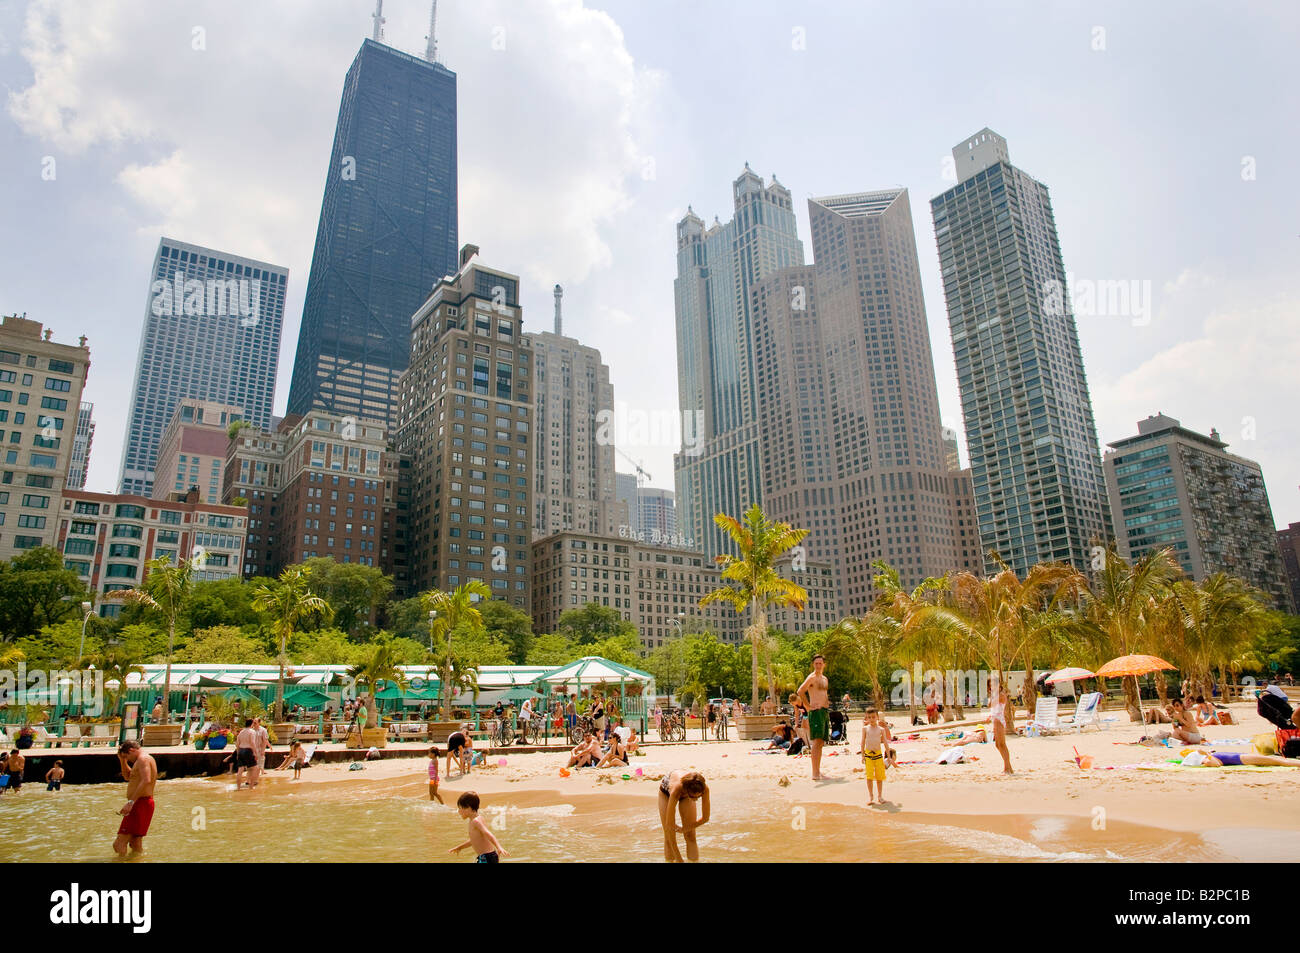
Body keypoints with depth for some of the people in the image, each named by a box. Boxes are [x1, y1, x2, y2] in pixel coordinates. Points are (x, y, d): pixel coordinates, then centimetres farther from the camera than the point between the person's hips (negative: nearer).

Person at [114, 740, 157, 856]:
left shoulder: (143, 759, -12)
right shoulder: (147, 759, 21)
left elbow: (146, 781, -28)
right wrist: (122, 760, 20)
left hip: (140, 804, -11)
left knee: (119, 844, -11)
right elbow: (127, 777, 32)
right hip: (145, 803, 11)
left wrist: (131, 802, -30)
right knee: (135, 845, 17)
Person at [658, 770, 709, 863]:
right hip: (666, 790, -2)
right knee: (668, 838, -6)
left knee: (690, 837, -5)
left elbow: (705, 818, -23)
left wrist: (684, 829, -16)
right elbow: (669, 825, -41)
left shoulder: (704, 788, -38)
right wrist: (678, 857, -38)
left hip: (685, 794, 2)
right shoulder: (676, 789, -45)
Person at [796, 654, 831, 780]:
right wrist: (808, 706, -17)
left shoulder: (825, 679, 20)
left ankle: (818, 771, 17)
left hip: (825, 712, 9)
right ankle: (815, 773, -17)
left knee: (821, 742, 11)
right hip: (816, 712, -9)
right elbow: (800, 691, -21)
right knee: (816, 741, -14)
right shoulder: (812, 677, -8)